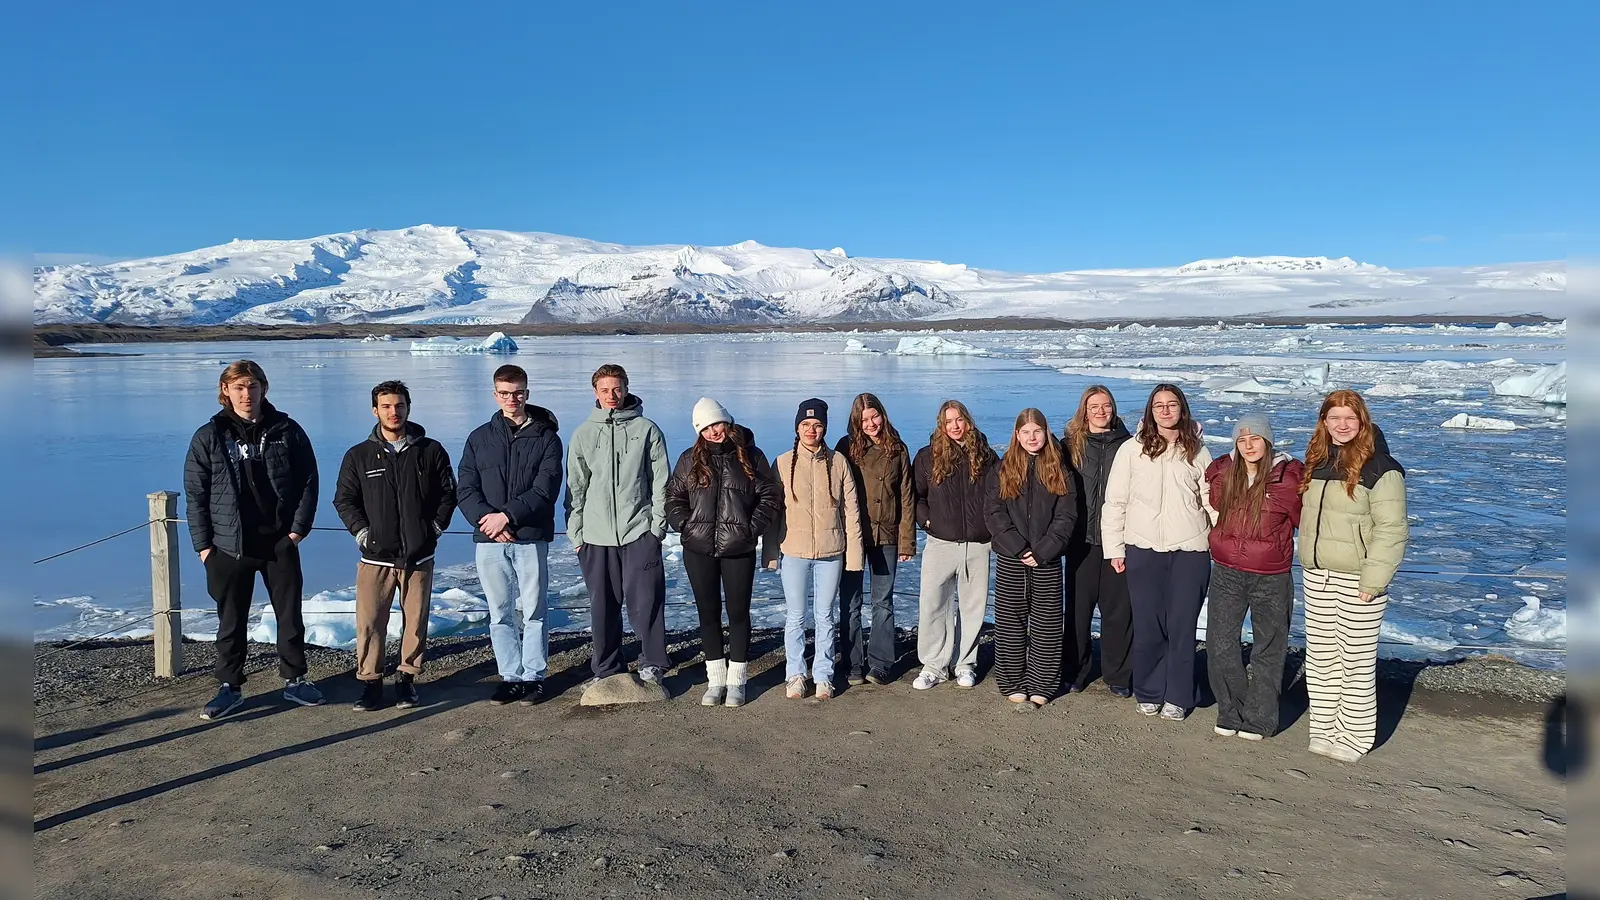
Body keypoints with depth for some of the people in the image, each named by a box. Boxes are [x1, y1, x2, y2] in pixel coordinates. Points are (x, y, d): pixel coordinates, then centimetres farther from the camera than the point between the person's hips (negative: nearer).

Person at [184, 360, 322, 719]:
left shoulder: (287, 431, 1)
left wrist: (299, 528, -4)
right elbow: (195, 495, 2)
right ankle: (229, 687, 21)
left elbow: (309, 483, 4)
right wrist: (203, 545, -3)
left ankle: (295, 680, 21)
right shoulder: (209, 437, 1)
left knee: (290, 615, 7)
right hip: (229, 546, 0)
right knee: (231, 621, 8)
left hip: (280, 542, 0)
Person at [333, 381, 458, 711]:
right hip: (375, 557, 0)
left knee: (415, 622, 5)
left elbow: (449, 492, 11)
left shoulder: (431, 451, 4)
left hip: (419, 557, 0)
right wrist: (361, 530, -1)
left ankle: (407, 678, 19)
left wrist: (437, 526, 2)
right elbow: (344, 499, 10)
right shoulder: (359, 455, 5)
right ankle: (370, 681, 11)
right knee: (369, 622, -3)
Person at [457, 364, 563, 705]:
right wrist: (485, 518, -13)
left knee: (533, 612, 3)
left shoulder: (546, 437, 2)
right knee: (500, 613, 8)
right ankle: (510, 677, 18)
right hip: (488, 541, 3)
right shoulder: (480, 438, 10)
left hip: (531, 538, -3)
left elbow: (545, 489, -8)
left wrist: (507, 515, -16)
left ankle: (534, 677, 13)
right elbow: (465, 488, 4)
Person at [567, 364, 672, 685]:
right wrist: (575, 533, 6)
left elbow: (661, 482, 3)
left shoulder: (647, 430, 3)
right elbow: (575, 488, 10)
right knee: (603, 606, 7)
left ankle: (653, 666, 7)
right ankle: (608, 670, 19)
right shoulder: (583, 435, 9)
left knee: (646, 601, -6)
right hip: (596, 536, 2)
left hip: (639, 532, -2)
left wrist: (658, 526, -3)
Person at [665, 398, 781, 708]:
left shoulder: (751, 457, 2)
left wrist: (752, 528, -9)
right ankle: (715, 681, 19)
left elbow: (769, 497, 2)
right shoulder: (690, 460, 6)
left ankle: (736, 682, 15)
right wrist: (685, 525, -5)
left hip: (739, 550, -2)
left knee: (738, 613, 4)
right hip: (699, 551, 2)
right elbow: (673, 498, 9)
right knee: (708, 613, 8)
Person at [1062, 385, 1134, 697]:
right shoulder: (1071, 444, 5)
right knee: (1078, 607, 6)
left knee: (1118, 608, 5)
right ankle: (1076, 671, 19)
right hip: (1082, 539, 0)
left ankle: (1117, 675, 17)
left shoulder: (1127, 444, 5)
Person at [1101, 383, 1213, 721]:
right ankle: (1149, 693, 19)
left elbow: (1212, 501, 10)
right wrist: (1114, 548, 1)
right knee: (1147, 626, 4)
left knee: (1182, 626, 4)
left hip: (1190, 551, 1)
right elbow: (1114, 502, 4)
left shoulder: (1197, 453, 9)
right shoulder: (1132, 450, 2)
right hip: (1143, 550, -1)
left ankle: (1178, 697, 17)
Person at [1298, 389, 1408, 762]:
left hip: (1358, 579, -7)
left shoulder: (1380, 469, -11)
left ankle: (1354, 738, 14)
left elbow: (1391, 530, -14)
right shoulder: (1317, 463, 10)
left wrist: (1372, 582, -17)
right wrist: (1309, 564, 12)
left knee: (1358, 662, 2)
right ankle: (1324, 730, 23)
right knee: (1320, 658, 12)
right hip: (1317, 577, 7)